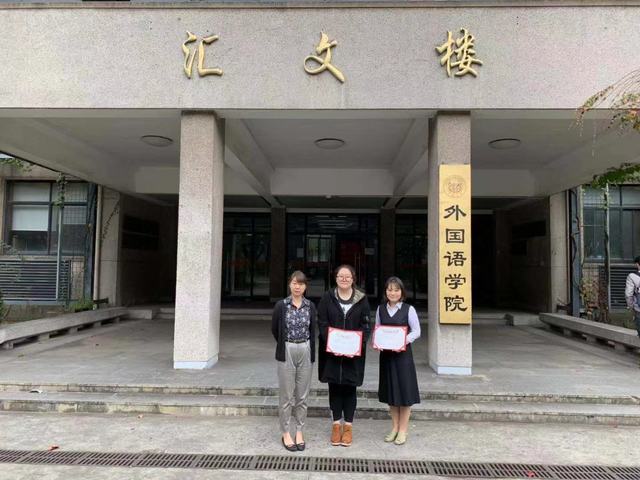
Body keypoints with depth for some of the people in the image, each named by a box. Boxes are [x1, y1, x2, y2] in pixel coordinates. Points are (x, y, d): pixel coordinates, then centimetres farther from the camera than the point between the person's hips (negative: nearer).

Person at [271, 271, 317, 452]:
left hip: (305, 352, 2)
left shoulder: (310, 306, 2)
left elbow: (312, 331, 9)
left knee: (302, 395, 9)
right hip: (287, 352, -2)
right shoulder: (281, 305, -5)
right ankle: (285, 433, 17)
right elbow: (274, 329, 7)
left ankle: (299, 432, 23)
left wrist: (312, 354, 8)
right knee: (287, 396, 4)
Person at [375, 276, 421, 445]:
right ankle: (394, 427, 28)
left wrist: (404, 341, -20)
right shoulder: (381, 309, 4)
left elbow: (416, 331, -4)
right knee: (390, 391, 13)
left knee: (404, 391, 3)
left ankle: (403, 430, 17)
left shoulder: (408, 309, -7)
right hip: (386, 354, 4)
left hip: (402, 354, -4)